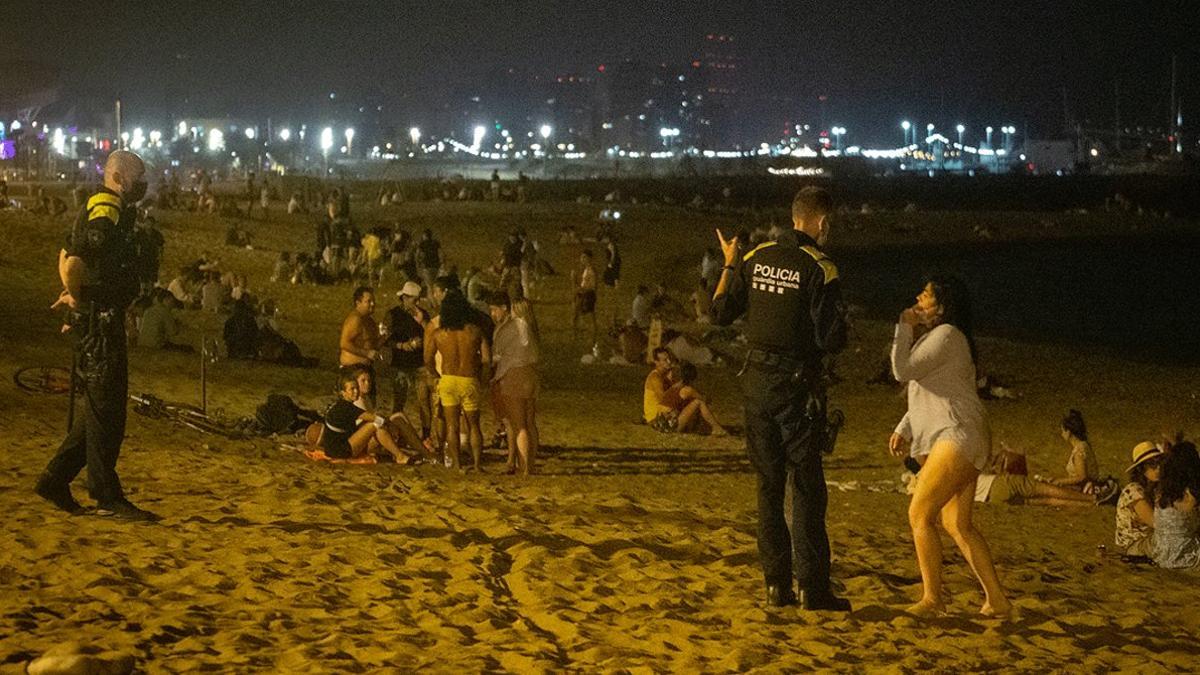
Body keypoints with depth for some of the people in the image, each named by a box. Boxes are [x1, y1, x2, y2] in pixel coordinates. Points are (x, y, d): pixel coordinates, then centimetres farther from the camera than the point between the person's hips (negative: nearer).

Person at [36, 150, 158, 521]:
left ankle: (55, 481, 19)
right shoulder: (106, 214, -16)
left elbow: (66, 255, 26)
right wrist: (77, 298, -12)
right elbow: (72, 263, -29)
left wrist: (73, 297, 17)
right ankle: (107, 497, -2)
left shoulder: (110, 211, 16)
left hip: (104, 320, 10)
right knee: (105, 408, -6)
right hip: (100, 321, -10)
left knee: (99, 407, 14)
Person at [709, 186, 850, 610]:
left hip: (757, 381, 5)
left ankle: (776, 584, 11)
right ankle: (813, 588, 1)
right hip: (797, 385, -5)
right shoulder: (820, 270, -13)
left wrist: (729, 266, 23)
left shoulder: (754, 259, 2)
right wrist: (838, 320, 7)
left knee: (768, 485, 10)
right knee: (806, 487, 1)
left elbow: (721, 313, 10)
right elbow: (831, 341, -15)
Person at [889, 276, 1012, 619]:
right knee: (958, 524, 11)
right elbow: (926, 393, 26)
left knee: (920, 514, -12)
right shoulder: (934, 337, 21)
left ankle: (932, 600, -11)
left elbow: (903, 371, -16)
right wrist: (904, 430, 17)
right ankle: (997, 601, 12)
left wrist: (904, 329, -5)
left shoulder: (946, 335, -11)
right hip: (957, 440, 11)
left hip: (959, 436, -11)